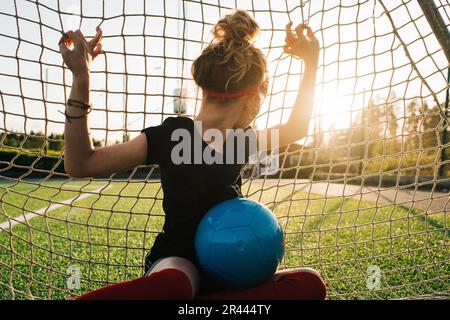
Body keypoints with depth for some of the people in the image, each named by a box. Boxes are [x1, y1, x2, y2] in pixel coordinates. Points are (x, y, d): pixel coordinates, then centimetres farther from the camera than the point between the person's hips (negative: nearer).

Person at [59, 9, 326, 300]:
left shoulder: (241, 138, 6)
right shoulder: (172, 135, -10)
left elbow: (295, 128, 21)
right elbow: (81, 165, -10)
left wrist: (311, 62, 17)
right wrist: (81, 79, -18)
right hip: (178, 262, -7)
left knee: (310, 283, -25)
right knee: (172, 285, -46)